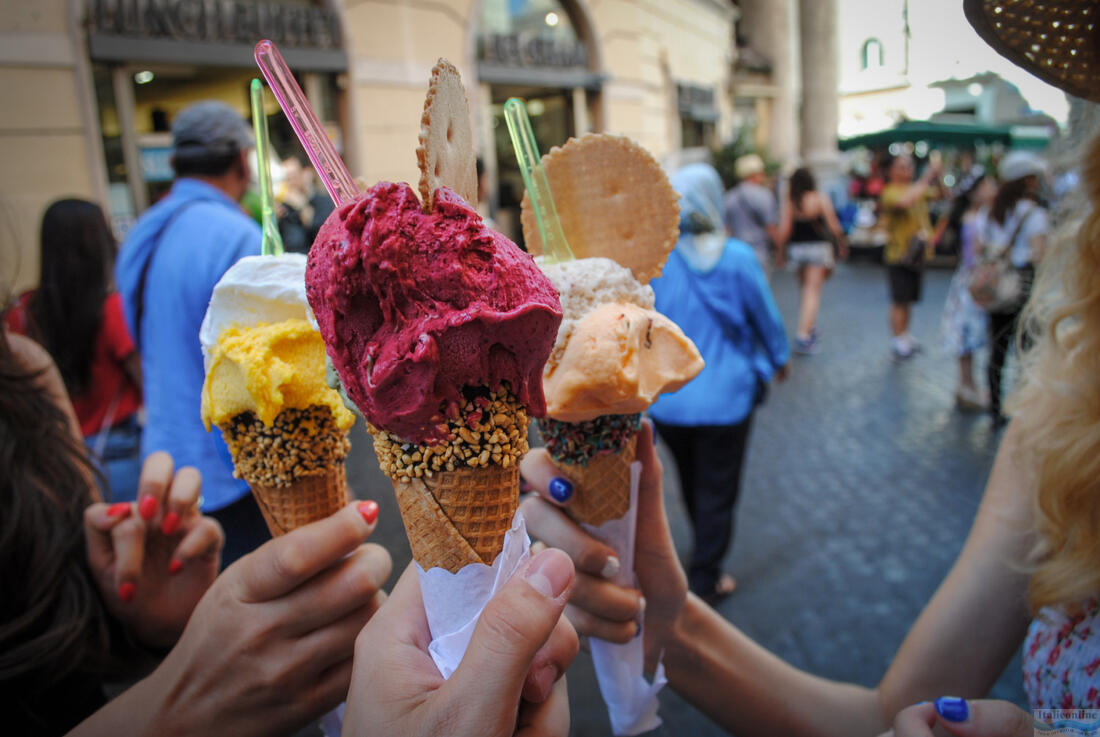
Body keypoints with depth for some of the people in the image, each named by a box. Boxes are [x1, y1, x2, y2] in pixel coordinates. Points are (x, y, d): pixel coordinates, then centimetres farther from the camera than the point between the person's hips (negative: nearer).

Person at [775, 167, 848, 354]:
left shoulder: (788, 203, -3)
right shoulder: (821, 200, -5)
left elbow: (783, 231, -9)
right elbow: (835, 228, -4)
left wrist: (780, 252, 2)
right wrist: (842, 246, 11)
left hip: (796, 248, 2)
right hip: (818, 247, -2)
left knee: (805, 289, 20)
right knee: (813, 291, -4)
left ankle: (810, 326, 30)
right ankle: (803, 334, -15)